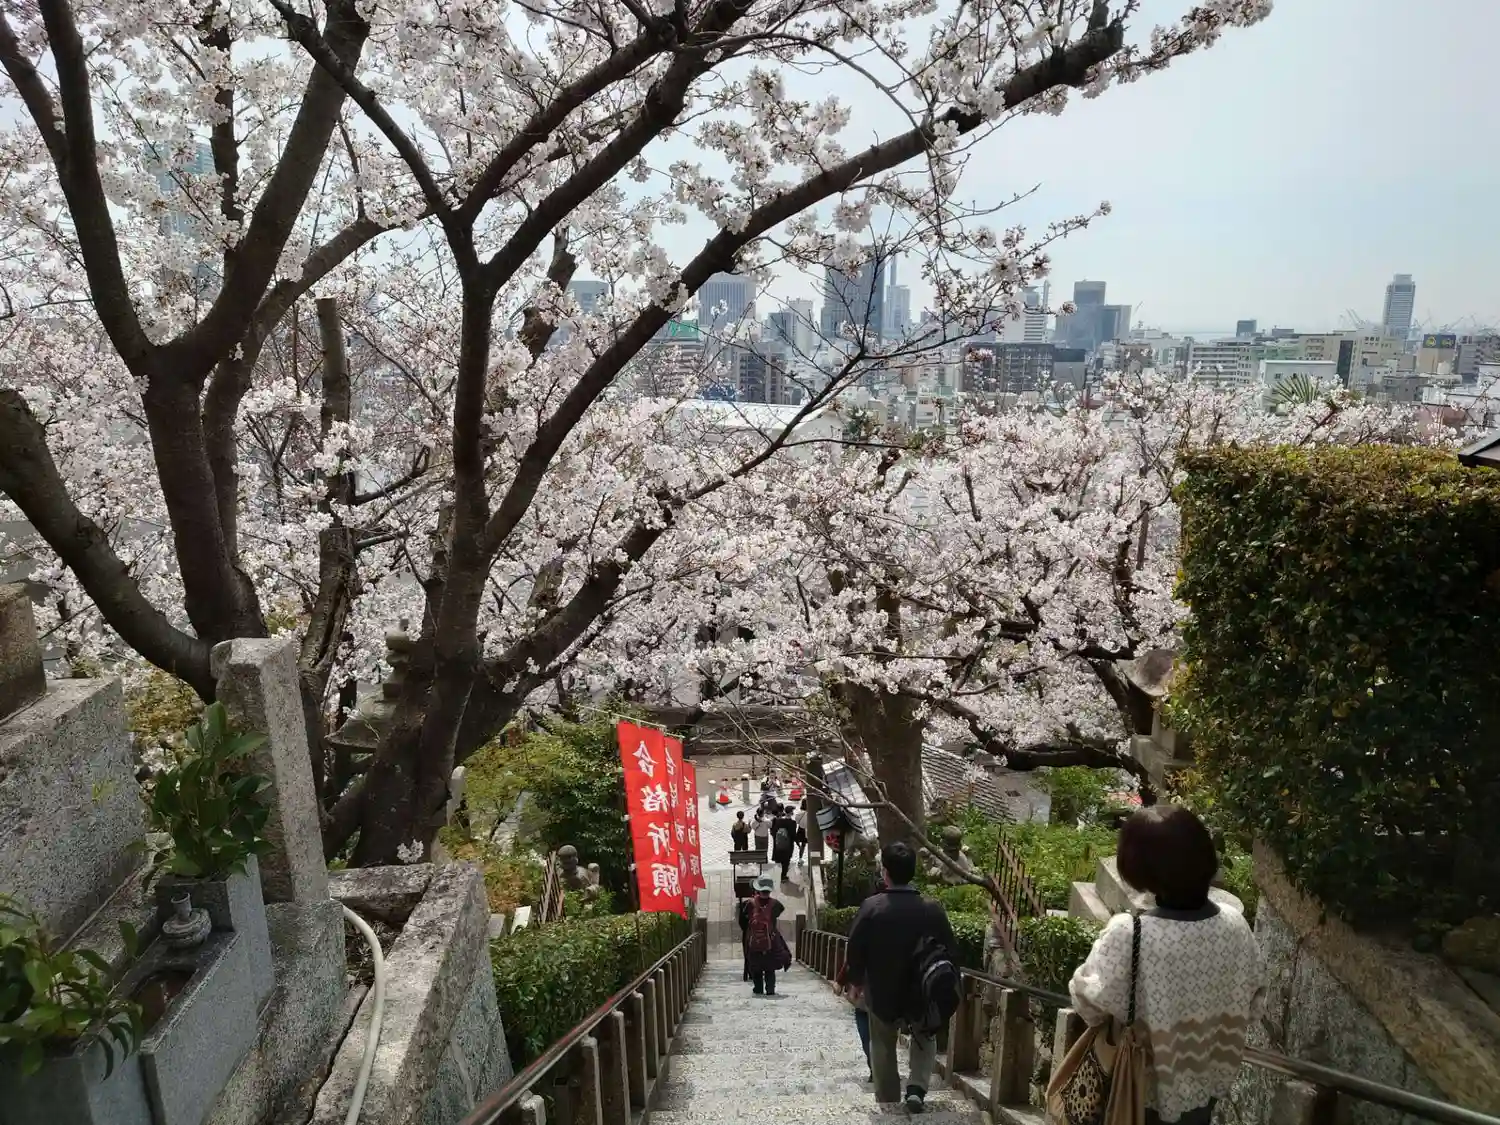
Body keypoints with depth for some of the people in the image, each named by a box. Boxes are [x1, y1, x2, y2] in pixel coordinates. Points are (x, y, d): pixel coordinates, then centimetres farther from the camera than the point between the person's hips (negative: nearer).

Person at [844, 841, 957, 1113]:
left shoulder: (871, 907, -18)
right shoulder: (933, 909, -14)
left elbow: (854, 951, -11)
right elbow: (950, 951, -4)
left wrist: (856, 981, 7)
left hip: (881, 993, -1)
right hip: (923, 993, 1)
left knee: (883, 1047, 20)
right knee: (924, 1040, 26)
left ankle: (888, 1102, 27)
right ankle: (916, 1088, 8)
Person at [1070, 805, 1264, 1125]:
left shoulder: (1127, 934, -32)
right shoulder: (1235, 926, -16)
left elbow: (1090, 1000, -21)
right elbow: (1248, 993, 0)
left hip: (1145, 1078, -4)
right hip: (1205, 1072, 4)